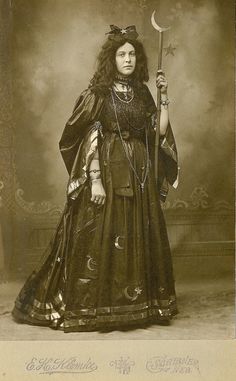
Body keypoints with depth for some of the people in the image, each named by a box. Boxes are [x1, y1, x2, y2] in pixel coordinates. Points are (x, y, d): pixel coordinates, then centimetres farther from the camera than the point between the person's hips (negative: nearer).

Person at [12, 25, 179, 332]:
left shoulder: (141, 92, 10)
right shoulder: (99, 92, -5)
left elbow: (159, 131, 7)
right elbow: (90, 139, -11)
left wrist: (164, 97, 1)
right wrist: (95, 181, -17)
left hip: (139, 174, 6)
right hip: (108, 171, -5)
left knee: (138, 239, 9)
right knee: (99, 237, -2)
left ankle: (136, 303, 23)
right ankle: (89, 307, 11)